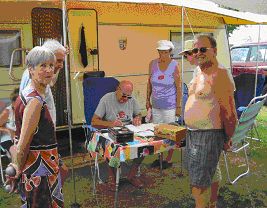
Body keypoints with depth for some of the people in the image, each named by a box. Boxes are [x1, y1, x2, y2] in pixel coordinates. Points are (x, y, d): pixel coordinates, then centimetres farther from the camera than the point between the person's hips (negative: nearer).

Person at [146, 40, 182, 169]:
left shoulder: (174, 66, -10)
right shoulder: (153, 64, 1)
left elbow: (178, 87, -9)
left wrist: (178, 106, -10)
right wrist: (148, 99, 9)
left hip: (169, 106, -4)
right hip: (156, 105, 4)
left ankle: (169, 159, 21)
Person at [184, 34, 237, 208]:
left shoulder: (219, 75, -19)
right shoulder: (199, 74, 12)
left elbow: (229, 113, -20)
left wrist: (227, 139, -9)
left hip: (209, 136, -9)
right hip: (192, 133, 9)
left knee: (198, 188, -3)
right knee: (204, 180, 23)